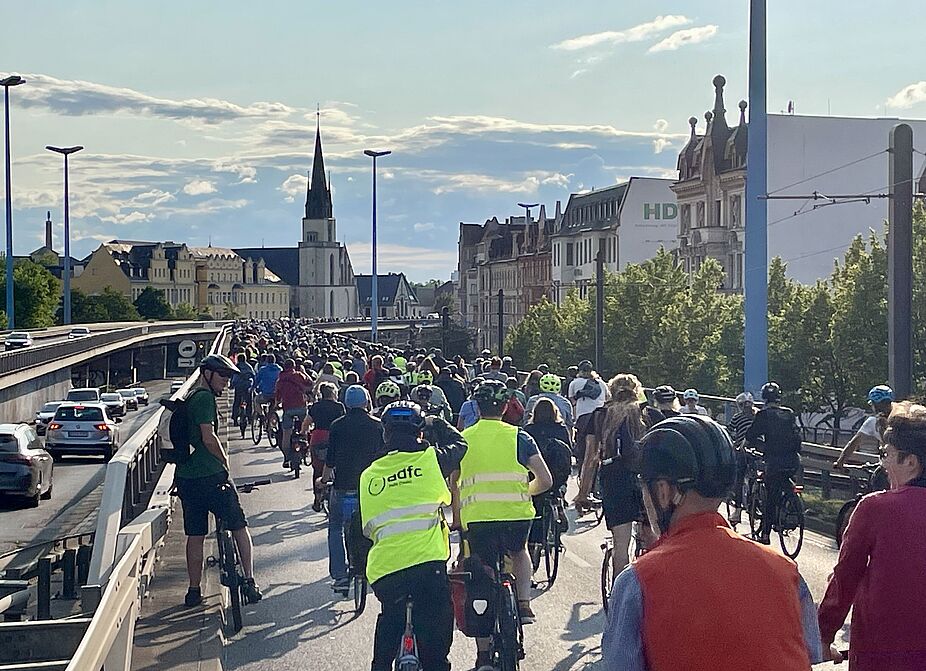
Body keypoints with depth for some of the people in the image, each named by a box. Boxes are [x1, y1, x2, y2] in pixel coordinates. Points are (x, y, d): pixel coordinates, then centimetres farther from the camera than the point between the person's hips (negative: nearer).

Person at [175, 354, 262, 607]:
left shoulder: (189, 398, 19)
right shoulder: (205, 397, -10)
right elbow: (208, 437, -17)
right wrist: (225, 461, -3)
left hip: (185, 477, 8)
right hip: (210, 475, -8)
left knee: (195, 536, 12)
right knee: (239, 528, 2)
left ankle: (194, 590, 16)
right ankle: (249, 581, -2)